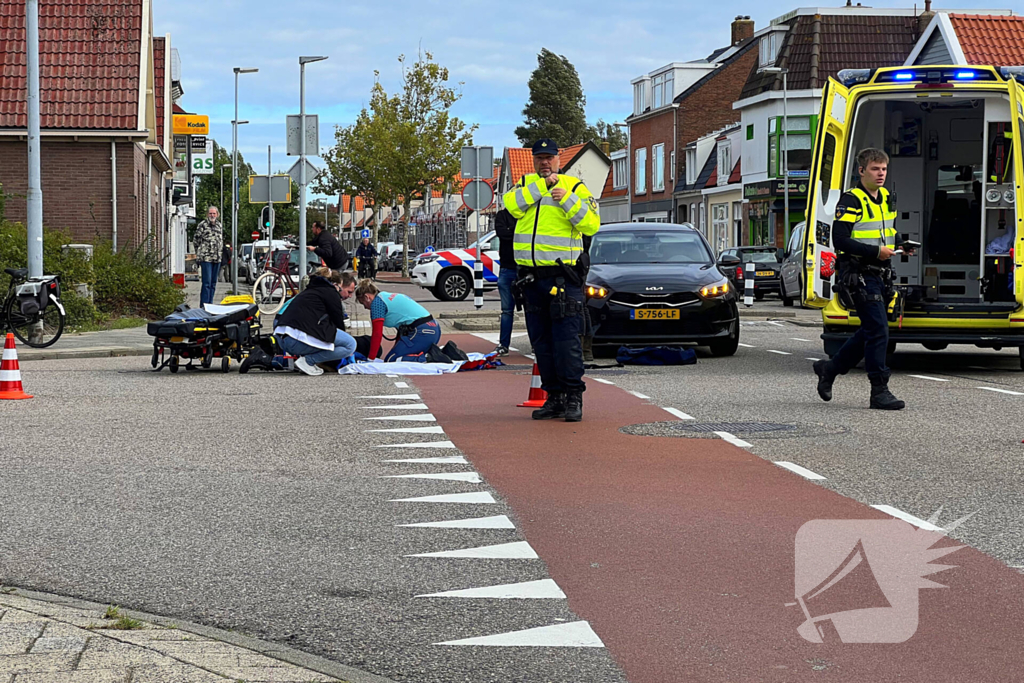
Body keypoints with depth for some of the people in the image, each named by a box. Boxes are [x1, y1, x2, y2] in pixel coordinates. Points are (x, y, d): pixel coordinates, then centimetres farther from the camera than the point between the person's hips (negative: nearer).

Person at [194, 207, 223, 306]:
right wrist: (200, 251, 4)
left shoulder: (219, 225, 14)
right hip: (205, 258, -6)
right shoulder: (202, 225, -3)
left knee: (213, 283, 9)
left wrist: (219, 251, 16)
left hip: (217, 258, 6)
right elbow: (196, 240, 1)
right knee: (207, 283, -11)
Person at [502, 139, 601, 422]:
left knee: (566, 340, -10)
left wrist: (567, 199, -18)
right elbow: (511, 205, -7)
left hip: (562, 275, -5)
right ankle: (554, 397, 16)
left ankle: (573, 398, -4)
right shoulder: (526, 184, 14)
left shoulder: (574, 186, 3)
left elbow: (591, 225, -9)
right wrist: (541, 186, -10)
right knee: (541, 342, 8)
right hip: (530, 278, 5)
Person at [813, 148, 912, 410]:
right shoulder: (851, 201, -12)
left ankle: (830, 368, 31)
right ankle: (879, 391, -7)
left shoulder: (886, 199, 13)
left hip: (881, 274, 9)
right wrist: (875, 252, -23)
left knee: (870, 331, 15)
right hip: (859, 275, -9)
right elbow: (840, 240, -18)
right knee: (878, 330, -12)